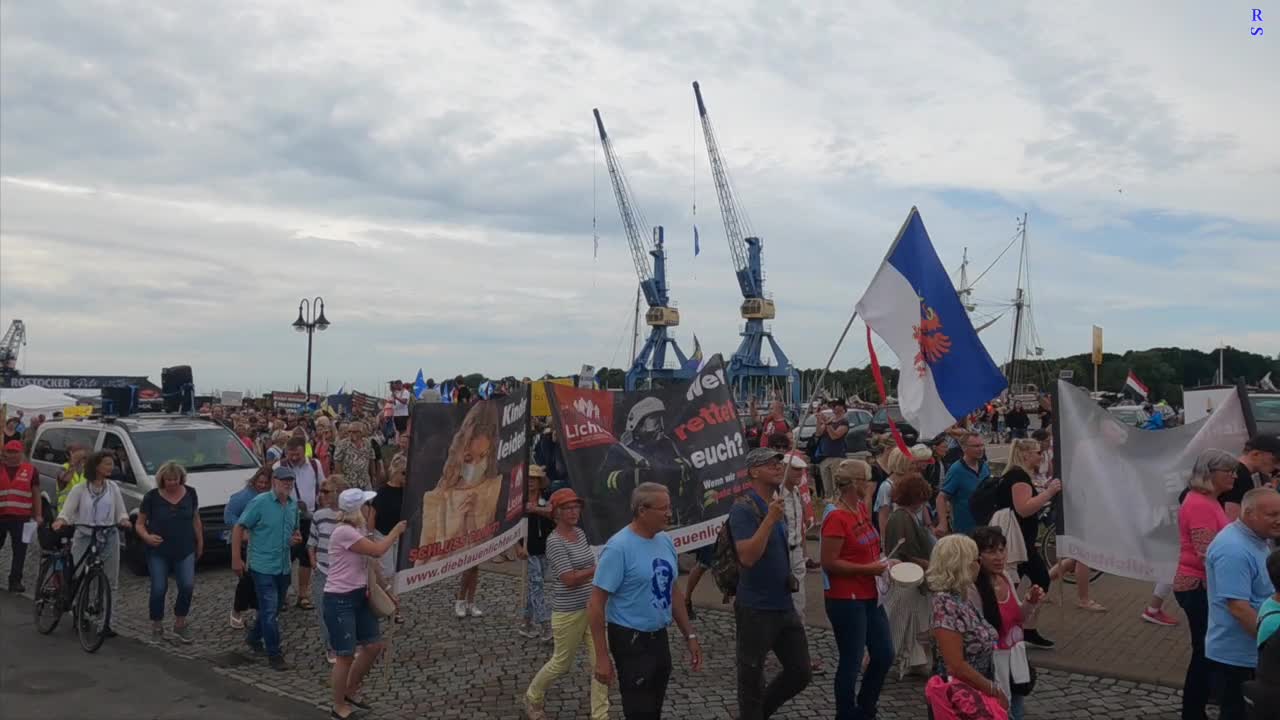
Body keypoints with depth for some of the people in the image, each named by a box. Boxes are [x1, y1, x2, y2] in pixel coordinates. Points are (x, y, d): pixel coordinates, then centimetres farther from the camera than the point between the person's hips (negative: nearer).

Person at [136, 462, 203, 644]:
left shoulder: (190, 493, 2)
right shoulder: (152, 497, -5)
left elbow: (196, 520, 12)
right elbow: (140, 523, 0)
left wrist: (200, 543, 13)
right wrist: (147, 536, -20)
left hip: (185, 551, 1)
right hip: (158, 552, -1)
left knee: (187, 586, -10)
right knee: (159, 589, -1)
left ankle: (180, 625, 7)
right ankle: (157, 626, 20)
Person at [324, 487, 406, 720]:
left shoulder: (359, 529, 9)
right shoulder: (343, 532, -22)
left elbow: (374, 554, 11)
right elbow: (377, 551, -19)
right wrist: (396, 530, -7)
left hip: (358, 596, 9)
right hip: (339, 600, -9)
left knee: (374, 645, 13)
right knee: (346, 655, 1)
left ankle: (350, 691, 33)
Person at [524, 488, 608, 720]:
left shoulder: (580, 533, 5)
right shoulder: (555, 541, -17)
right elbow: (569, 579, -23)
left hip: (592, 608, 6)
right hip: (568, 612, -6)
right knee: (561, 663, 12)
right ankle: (532, 697, 37)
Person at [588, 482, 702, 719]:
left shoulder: (665, 541, 2)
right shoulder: (619, 547, -20)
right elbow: (596, 605, -19)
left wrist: (690, 635, 12)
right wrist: (602, 657, -20)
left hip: (659, 637, 7)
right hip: (630, 641, -7)